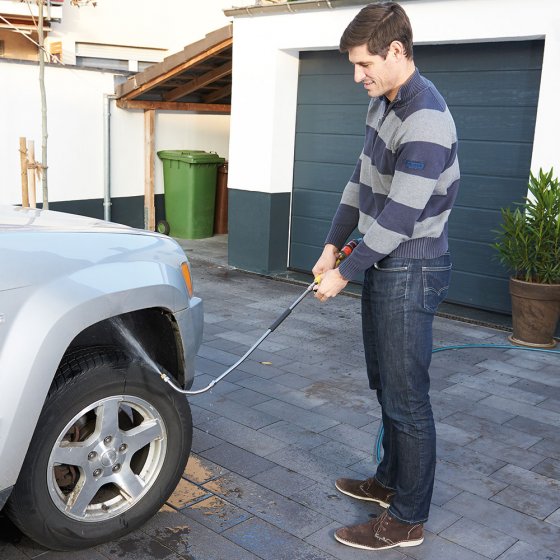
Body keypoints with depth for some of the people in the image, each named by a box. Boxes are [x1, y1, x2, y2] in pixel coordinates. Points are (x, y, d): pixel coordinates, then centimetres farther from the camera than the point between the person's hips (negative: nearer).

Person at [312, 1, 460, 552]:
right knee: (386, 386, 19)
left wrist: (345, 274, -16)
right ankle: (391, 481, 36)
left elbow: (399, 216, -24)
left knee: (406, 398, -1)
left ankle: (407, 519, 13)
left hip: (410, 272, -10)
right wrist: (333, 245, 9)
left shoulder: (425, 120, -23)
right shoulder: (383, 103, 9)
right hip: (383, 265, 10)